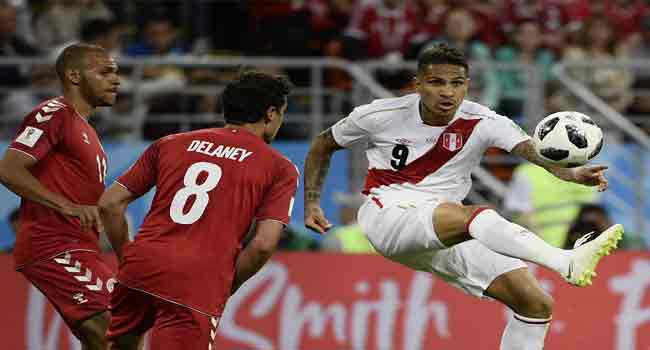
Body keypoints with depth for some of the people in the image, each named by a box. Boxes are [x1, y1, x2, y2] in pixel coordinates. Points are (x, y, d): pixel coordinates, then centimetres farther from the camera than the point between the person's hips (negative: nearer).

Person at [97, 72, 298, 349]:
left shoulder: (170, 144, 17)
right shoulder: (281, 170, 7)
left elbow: (110, 204, 14)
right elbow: (263, 245, -5)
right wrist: (225, 289, 8)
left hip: (142, 263, 4)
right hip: (199, 284, -4)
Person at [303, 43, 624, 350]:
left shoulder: (482, 123, -4)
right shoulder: (380, 116, -3)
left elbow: (530, 148, -24)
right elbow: (322, 145, 15)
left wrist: (569, 172, -44)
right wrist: (312, 203, 6)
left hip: (445, 239, 4)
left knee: (536, 303, -10)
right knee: (473, 215, -36)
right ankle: (568, 262, -57)